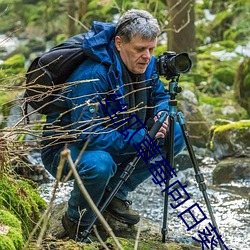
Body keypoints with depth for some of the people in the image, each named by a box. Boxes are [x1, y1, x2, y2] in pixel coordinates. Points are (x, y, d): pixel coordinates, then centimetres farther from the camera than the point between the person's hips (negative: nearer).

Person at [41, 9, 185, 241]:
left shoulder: (146, 65, -7)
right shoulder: (92, 76, -32)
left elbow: (160, 96, 11)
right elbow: (88, 135, -35)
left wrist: (160, 114, -14)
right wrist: (141, 138, -34)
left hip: (114, 141, 8)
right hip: (64, 148, -8)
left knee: (175, 135, -4)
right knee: (99, 164, -41)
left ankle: (115, 194, 6)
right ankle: (77, 222, -9)